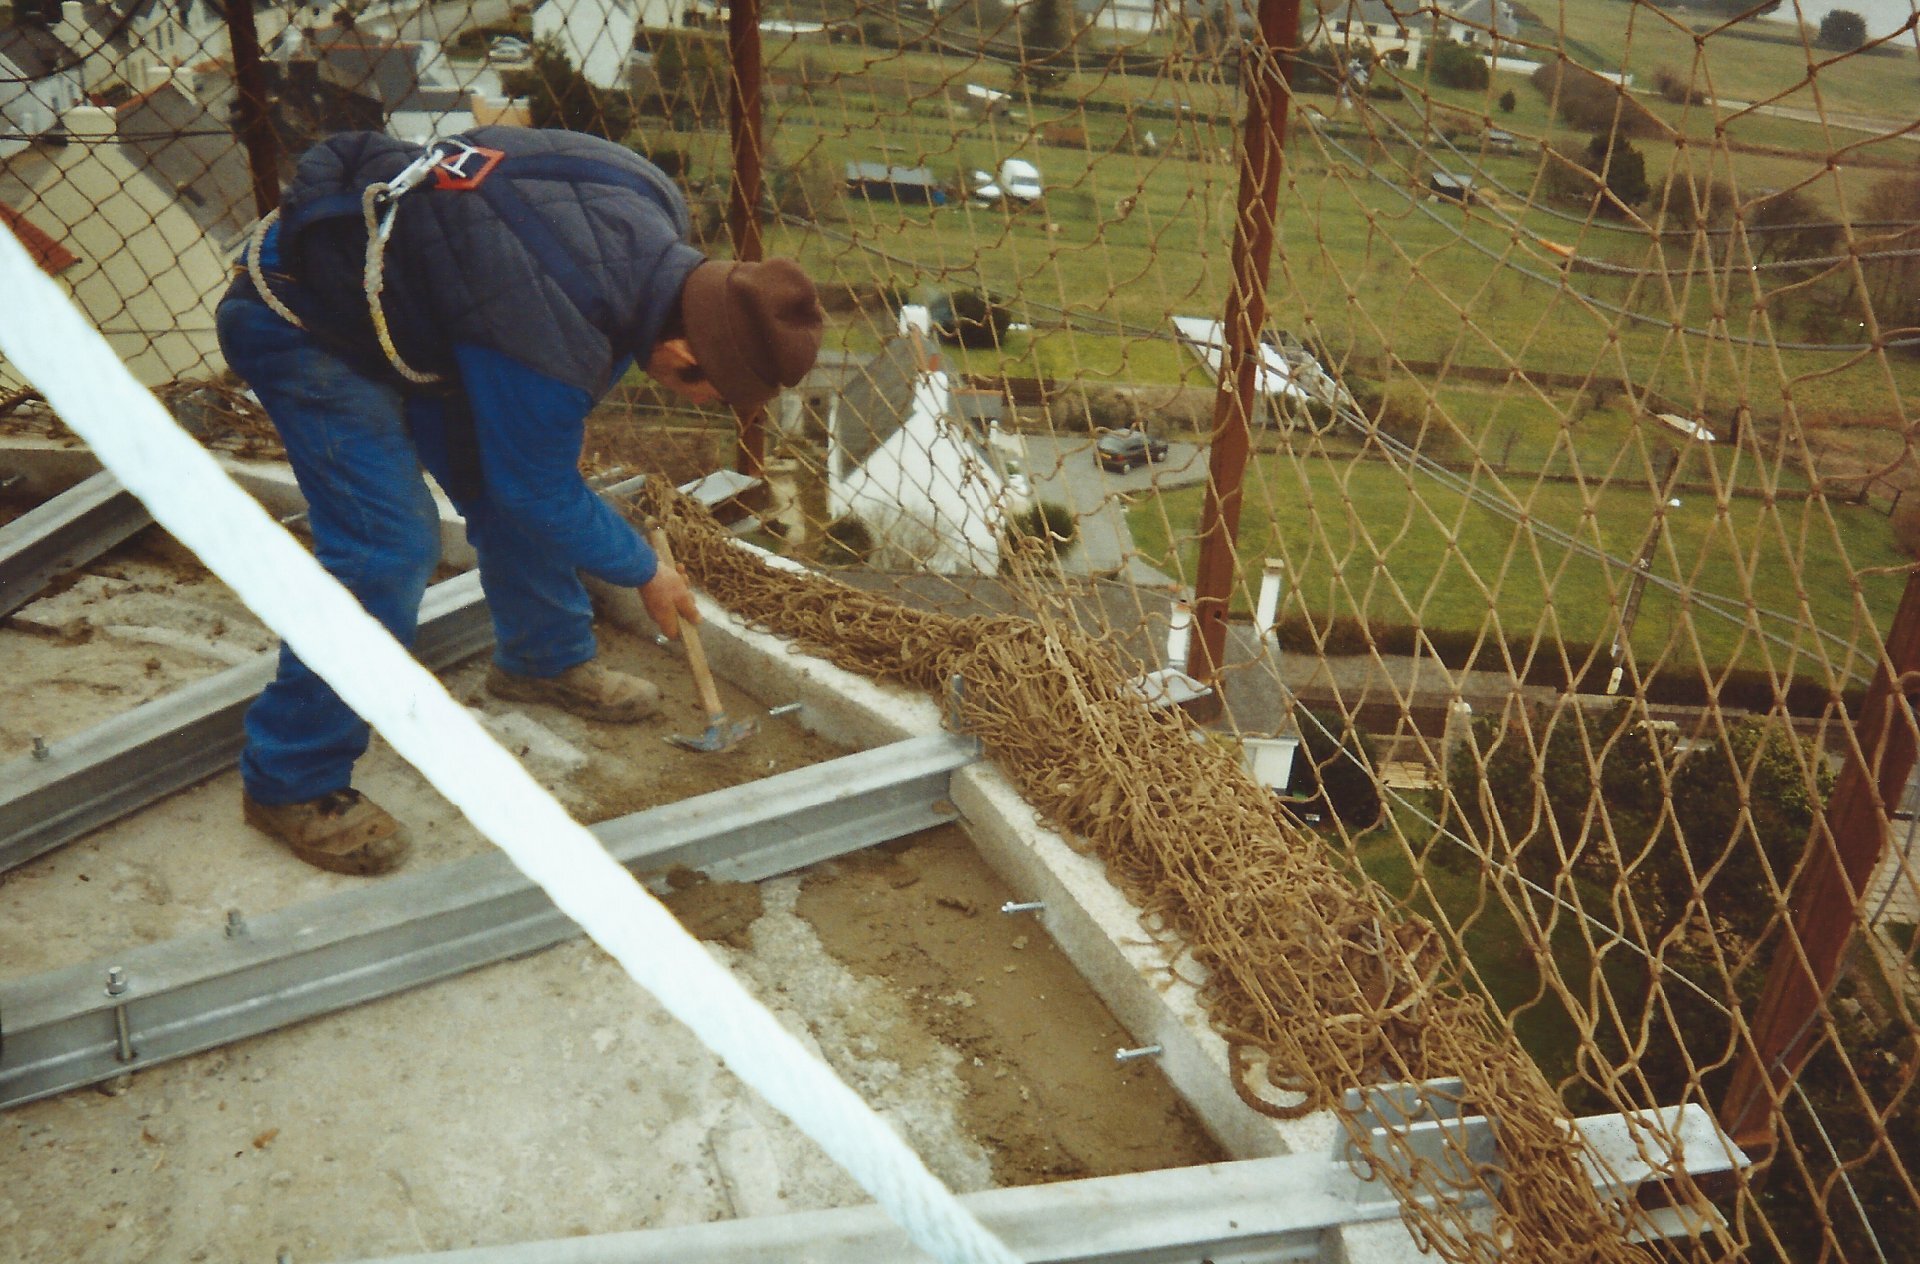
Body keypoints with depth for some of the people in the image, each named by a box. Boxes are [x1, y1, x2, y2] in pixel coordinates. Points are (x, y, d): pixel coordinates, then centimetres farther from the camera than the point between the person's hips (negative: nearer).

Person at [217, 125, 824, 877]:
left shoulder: (650, 210, -14)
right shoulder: (555, 340, -37)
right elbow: (542, 497, -20)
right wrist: (645, 573, -5)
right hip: (301, 326, -9)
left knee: (508, 485, 11)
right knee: (387, 548, -17)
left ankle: (544, 659, 34)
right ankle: (291, 783, -1)